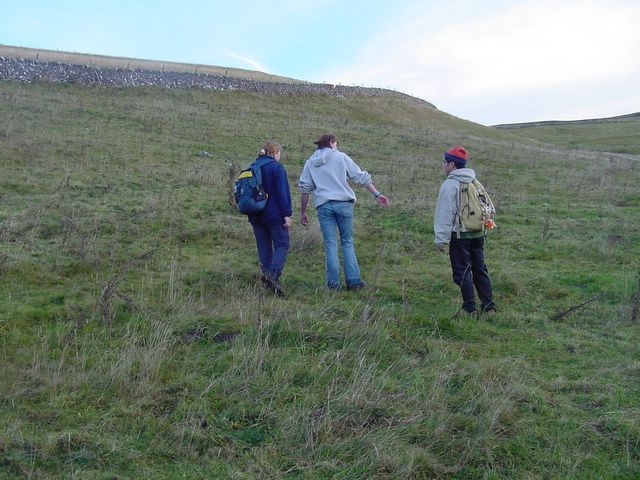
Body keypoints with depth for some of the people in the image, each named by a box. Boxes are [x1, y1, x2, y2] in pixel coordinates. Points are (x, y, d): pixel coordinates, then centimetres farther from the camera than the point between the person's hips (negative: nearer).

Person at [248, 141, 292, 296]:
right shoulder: (277, 167, -6)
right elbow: (283, 192, -13)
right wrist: (287, 214, -13)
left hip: (256, 216, 6)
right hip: (274, 214, -6)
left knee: (264, 247, 11)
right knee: (282, 245, -4)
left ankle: (266, 276, 8)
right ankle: (273, 274, -24)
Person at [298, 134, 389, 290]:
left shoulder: (310, 163, 14)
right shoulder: (341, 157, 7)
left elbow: (305, 188, 9)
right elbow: (361, 177, 5)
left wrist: (303, 212, 12)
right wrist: (377, 194, 7)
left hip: (323, 206, 1)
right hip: (343, 203, -1)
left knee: (330, 244, 3)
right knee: (347, 242, 7)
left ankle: (333, 283, 0)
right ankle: (353, 280, 3)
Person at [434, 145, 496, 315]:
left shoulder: (450, 185, -11)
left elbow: (445, 215, -14)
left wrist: (441, 239, -12)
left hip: (459, 235, -7)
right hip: (478, 234, 7)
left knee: (462, 272, 0)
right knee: (480, 269, 14)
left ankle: (469, 308, 1)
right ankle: (488, 305, 17)